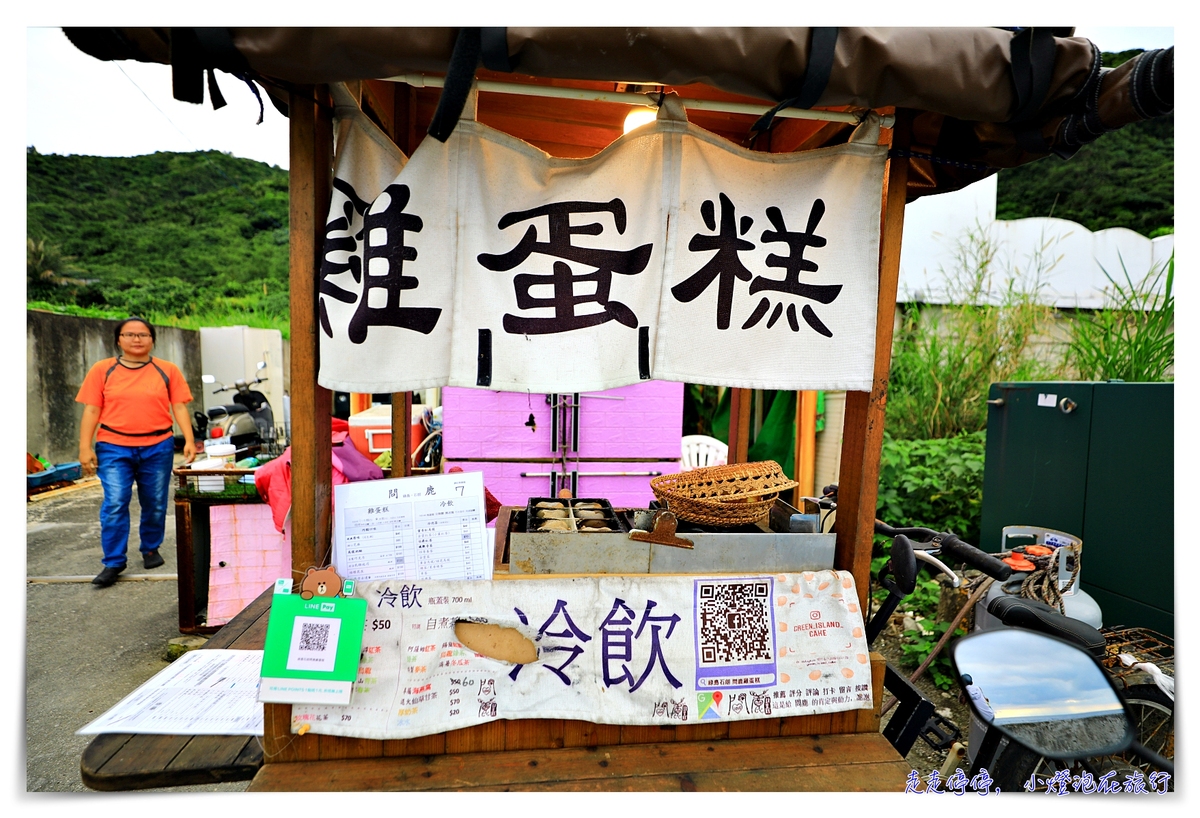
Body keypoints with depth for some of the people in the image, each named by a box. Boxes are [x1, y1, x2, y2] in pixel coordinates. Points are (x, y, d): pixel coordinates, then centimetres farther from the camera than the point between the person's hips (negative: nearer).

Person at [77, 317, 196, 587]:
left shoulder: (167, 370, 6)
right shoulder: (102, 370, 6)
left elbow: (179, 407, 3)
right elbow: (91, 410, 4)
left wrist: (189, 440, -7)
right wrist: (85, 447, -2)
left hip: (158, 448, 1)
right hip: (114, 448, 0)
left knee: (155, 504, 7)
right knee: (115, 504, -7)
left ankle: (150, 549, 27)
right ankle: (113, 563, 4)